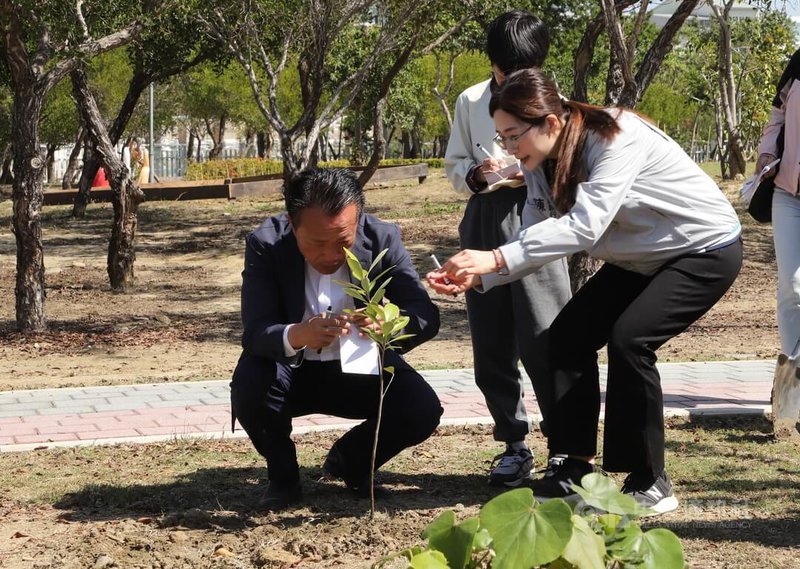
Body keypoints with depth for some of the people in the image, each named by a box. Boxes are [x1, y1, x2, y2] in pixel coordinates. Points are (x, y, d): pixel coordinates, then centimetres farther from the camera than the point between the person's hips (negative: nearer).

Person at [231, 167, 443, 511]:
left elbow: (427, 315, -20)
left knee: (422, 410, -23)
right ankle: (283, 477, -1)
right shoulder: (265, 245, -22)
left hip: (360, 368, 2)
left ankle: (350, 461, 11)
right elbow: (255, 332, -30)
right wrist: (297, 336, -54)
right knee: (248, 389, -33)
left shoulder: (383, 239, -18)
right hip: (292, 369, -1)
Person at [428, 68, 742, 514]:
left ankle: (651, 482, -11)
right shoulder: (548, 164, -6)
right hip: (640, 258, 9)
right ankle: (575, 469, 4)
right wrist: (475, 277, -23)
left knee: (629, 338, -24)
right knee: (569, 334, -4)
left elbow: (584, 225, -41)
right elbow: (535, 238, -7)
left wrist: (495, 258, -46)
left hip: (705, 249, -8)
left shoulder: (617, 139, -31)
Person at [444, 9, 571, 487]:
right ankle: (514, 444, 17)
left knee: (542, 341, -11)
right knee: (491, 346, 5)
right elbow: (453, 165, 14)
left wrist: (534, 175, -16)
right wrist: (475, 175, -8)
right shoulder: (470, 102, 9)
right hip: (484, 223, 4)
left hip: (536, 221, -4)